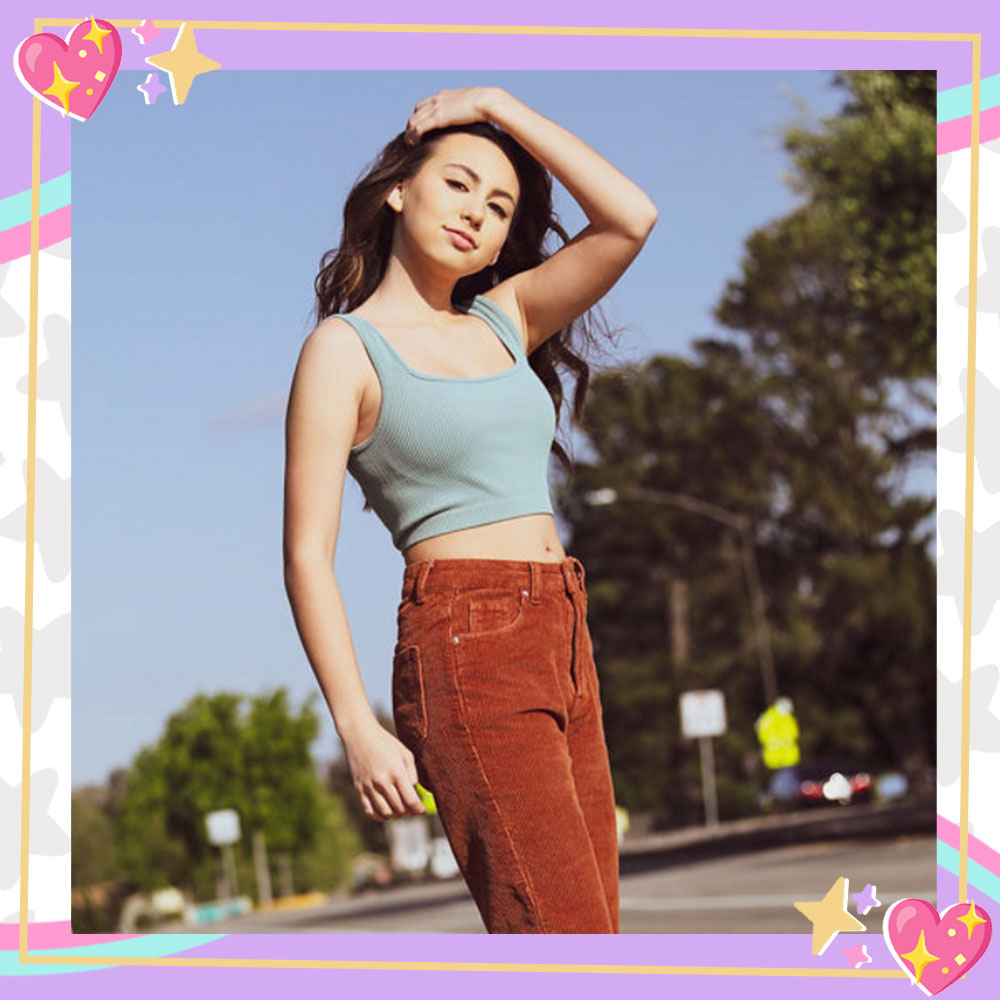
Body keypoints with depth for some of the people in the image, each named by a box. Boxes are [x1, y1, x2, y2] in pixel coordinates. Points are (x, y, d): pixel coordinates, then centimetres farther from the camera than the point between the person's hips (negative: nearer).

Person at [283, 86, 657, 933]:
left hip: (562, 639, 7)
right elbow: (307, 554, -6)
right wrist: (357, 728, -15)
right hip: (468, 646, -7)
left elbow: (630, 219, 9)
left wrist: (499, 106, 10)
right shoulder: (345, 346, 0)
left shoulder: (504, 319, 17)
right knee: (561, 931, -14)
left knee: (593, 925, 1)